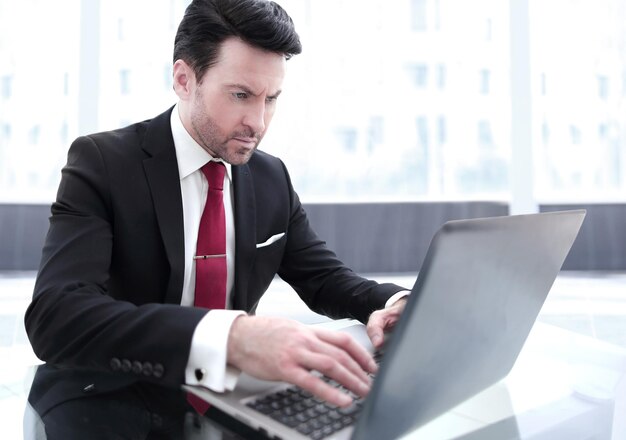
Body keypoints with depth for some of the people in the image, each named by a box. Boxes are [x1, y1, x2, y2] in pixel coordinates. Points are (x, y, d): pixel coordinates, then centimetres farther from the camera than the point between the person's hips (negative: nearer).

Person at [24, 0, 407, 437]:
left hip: (223, 398, 5)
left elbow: (325, 277, 7)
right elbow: (56, 317, -28)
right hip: (110, 400, -4)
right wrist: (229, 336, -44)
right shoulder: (102, 162, -14)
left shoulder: (272, 179, 1)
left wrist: (396, 303, -17)